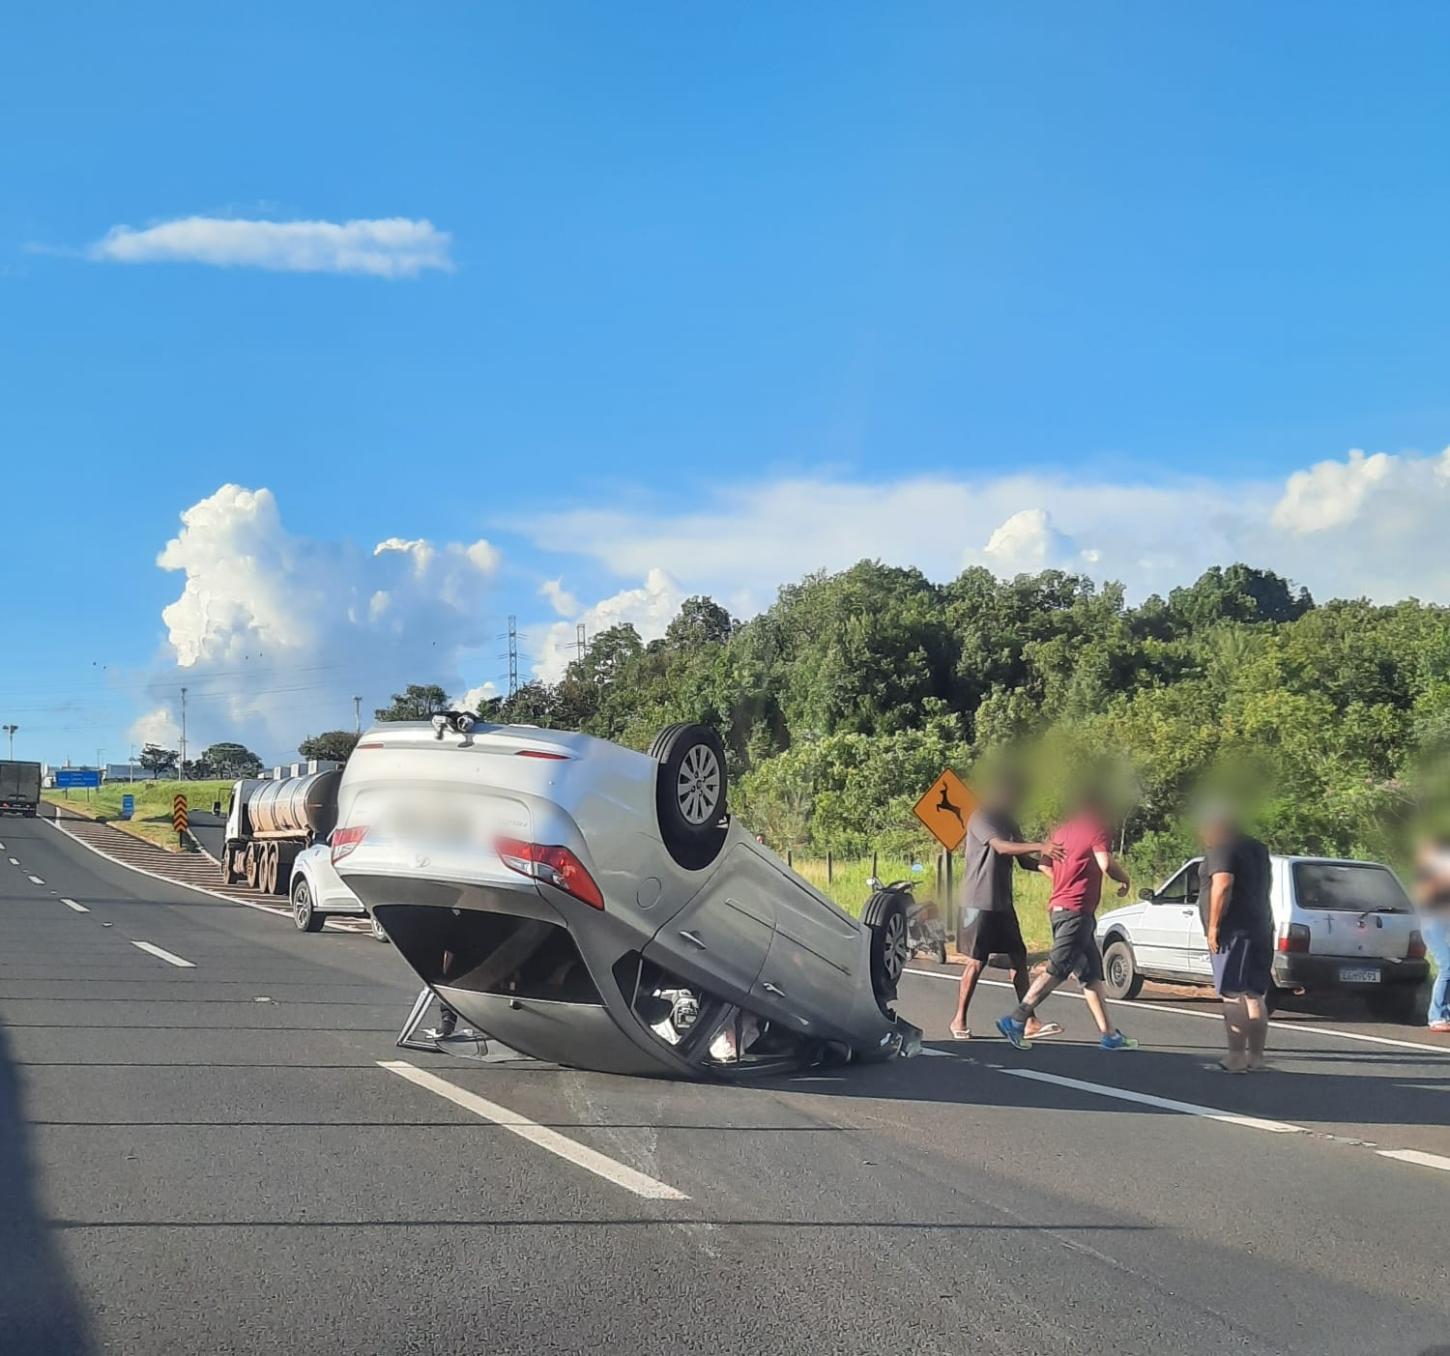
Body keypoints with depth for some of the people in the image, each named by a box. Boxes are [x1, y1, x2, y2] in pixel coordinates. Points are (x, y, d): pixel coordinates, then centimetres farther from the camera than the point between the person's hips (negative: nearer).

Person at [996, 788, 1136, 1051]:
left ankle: (1108, 1034, 12)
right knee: (1057, 970, -8)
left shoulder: (1062, 831, 16)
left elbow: (1043, 866, 17)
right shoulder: (1096, 829, -8)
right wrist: (1125, 880, -2)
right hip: (1077, 910, -9)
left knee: (1091, 973, 10)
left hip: (1059, 908, 9)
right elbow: (1106, 864, -20)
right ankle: (1015, 1021, -9)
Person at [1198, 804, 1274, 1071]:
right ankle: (1256, 1056, 15)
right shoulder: (1257, 848, 20)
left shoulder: (1221, 849, -8)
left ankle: (1237, 1057, -15)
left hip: (1234, 930, -9)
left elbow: (1223, 884, -22)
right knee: (1255, 995, 12)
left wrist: (1213, 925, -20)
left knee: (1233, 995, -11)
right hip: (1260, 928, 9)